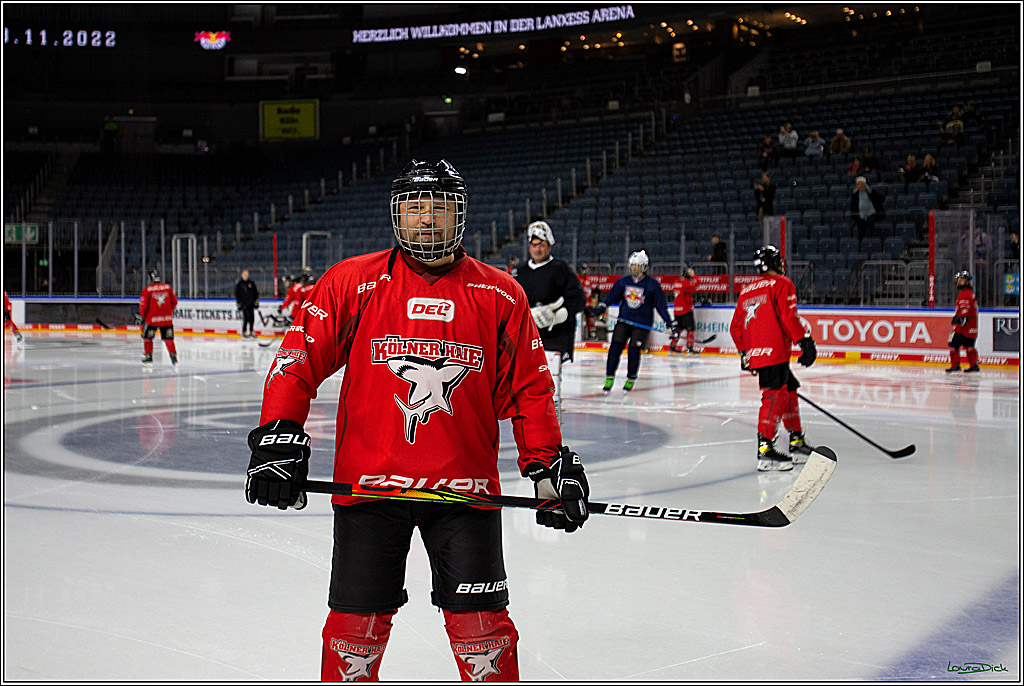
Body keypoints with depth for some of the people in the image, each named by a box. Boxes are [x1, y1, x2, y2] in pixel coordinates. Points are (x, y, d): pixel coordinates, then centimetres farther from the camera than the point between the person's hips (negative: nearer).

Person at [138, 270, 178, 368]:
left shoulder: (147, 290, -5)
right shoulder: (168, 287, 5)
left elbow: (143, 305, -7)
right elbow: (174, 302, 10)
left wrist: (141, 316, 8)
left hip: (152, 318, -3)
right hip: (167, 318, 3)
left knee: (147, 338, 13)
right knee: (168, 339, 11)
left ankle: (148, 359, 10)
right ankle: (174, 358, 4)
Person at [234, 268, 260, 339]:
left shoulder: (251, 283, 10)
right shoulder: (239, 284, 1)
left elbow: (255, 293, 13)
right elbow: (237, 294, 1)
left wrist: (256, 302, 7)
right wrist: (238, 304, -4)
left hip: (251, 304, 4)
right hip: (244, 304, -4)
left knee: (252, 318, 3)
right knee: (246, 318, -11)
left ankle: (251, 332, 16)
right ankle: (244, 333, -3)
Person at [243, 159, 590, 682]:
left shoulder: (501, 296, 3)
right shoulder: (351, 283, 1)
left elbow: (528, 389, 7)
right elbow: (298, 358, -1)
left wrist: (548, 466, 2)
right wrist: (278, 438, -11)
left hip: (466, 487, 1)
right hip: (367, 481, 0)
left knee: (481, 626, 3)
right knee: (357, 623, 7)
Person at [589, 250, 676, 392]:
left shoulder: (652, 284, -5)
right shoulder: (623, 282, 6)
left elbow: (661, 305, -3)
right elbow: (612, 296, 13)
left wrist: (671, 323, -5)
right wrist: (601, 306, -5)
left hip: (642, 323, -3)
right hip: (624, 320, 3)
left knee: (634, 350, -5)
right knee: (615, 348, -6)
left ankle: (631, 379, 16)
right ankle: (609, 378, 6)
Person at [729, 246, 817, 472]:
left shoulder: (747, 291, 22)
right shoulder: (781, 284, 1)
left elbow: (735, 327, 23)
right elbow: (789, 316, -12)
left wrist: (745, 353, 31)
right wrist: (805, 341, -13)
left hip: (755, 353, 8)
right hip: (774, 353, -8)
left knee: (789, 390, 19)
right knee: (774, 396, -13)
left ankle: (797, 443, 23)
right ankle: (765, 449, -23)